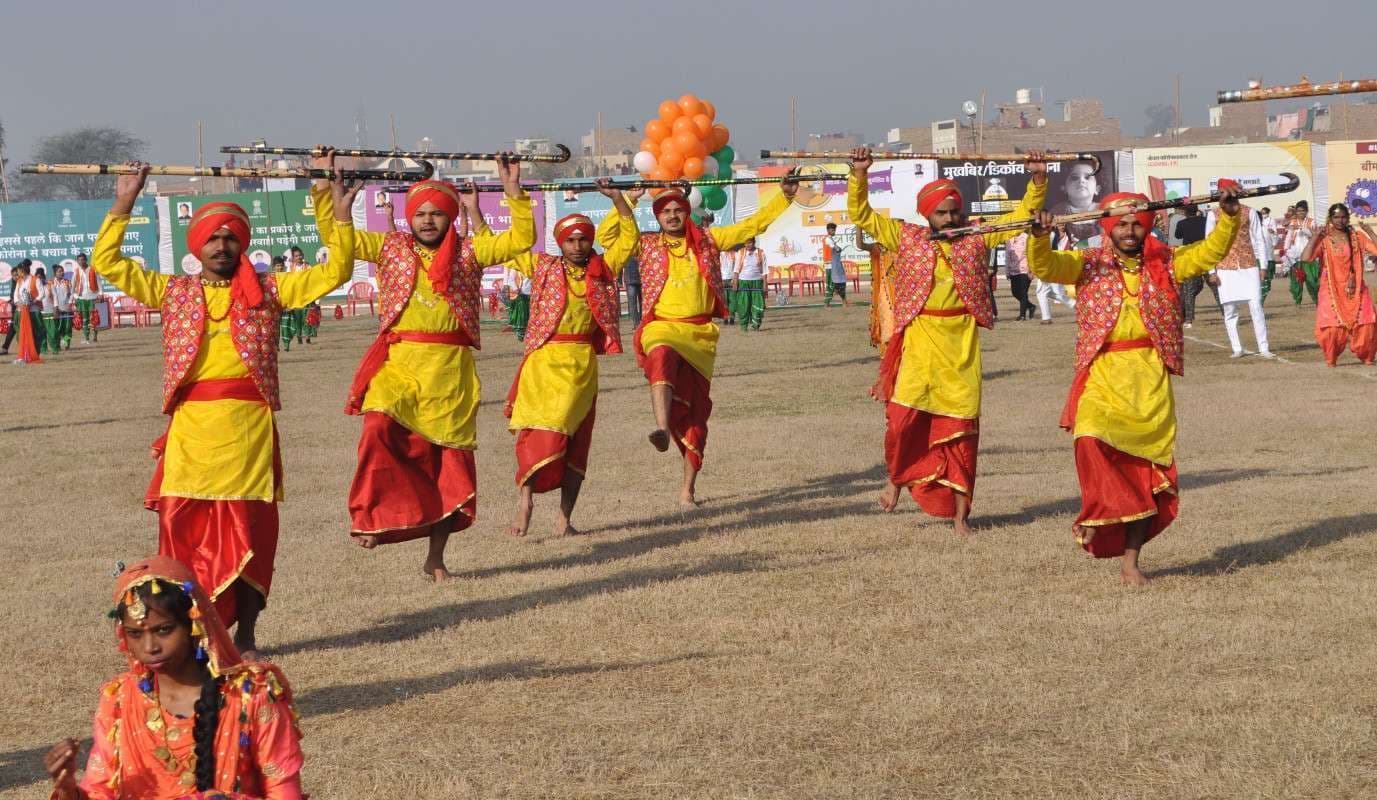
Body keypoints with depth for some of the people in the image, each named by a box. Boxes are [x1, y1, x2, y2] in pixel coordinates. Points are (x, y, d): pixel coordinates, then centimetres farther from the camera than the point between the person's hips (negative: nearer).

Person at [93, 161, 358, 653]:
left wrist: (341, 213, 3)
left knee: (249, 531, 2)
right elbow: (107, 263, 13)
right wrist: (122, 205, 9)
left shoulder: (268, 290, 9)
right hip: (190, 428, 1)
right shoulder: (172, 292, 12)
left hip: (249, 427, -1)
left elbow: (335, 272, 8)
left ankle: (245, 636, 11)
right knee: (184, 530, -1)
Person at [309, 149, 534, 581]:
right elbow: (334, 233, 8)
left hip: (450, 370, 1)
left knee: (448, 456, 3)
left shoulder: (469, 251, 9)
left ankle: (435, 558, 14)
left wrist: (513, 193, -6)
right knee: (380, 428, -29)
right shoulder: (390, 247, 11)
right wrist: (323, 186, 0)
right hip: (398, 363, -1)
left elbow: (521, 239, 2)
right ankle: (370, 517, -19)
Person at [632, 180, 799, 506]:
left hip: (700, 333, 2)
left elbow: (752, 225, 13)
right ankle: (662, 429, -60)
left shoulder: (707, 240, 11)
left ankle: (688, 487, 11)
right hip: (662, 328, -2)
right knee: (662, 357, -39)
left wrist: (784, 197, 8)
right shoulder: (647, 245, 9)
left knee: (696, 406, 3)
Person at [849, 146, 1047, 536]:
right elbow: (861, 215, 5)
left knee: (960, 427, 2)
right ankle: (896, 479, 22)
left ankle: (959, 515, 9)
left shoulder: (977, 239, 7)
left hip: (961, 345, 1)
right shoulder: (907, 238, 5)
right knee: (902, 417, -9)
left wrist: (1038, 181, -3)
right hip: (918, 342, -1)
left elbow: (1022, 216, 10)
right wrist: (859, 175, -6)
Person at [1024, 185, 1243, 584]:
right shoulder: (1087, 265, 4)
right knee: (1094, 441, -29)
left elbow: (1210, 252, 4)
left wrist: (1229, 217, -12)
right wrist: (1039, 237, -29)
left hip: (1150, 381, 2)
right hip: (1102, 377, -2)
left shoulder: (1165, 263, 10)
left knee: (1146, 470, 4)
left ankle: (1130, 560, 14)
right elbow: (1044, 266, -9)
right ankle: (1098, 515, -8)